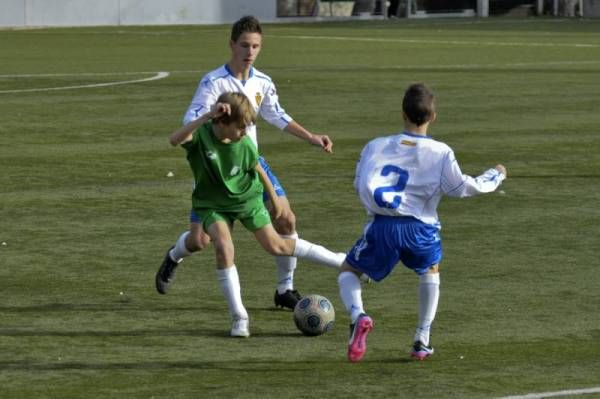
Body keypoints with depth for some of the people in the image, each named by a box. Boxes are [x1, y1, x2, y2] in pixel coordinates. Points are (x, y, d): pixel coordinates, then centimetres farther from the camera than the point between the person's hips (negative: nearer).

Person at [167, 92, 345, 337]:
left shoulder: (244, 145, -21)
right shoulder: (201, 134, -28)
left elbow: (259, 171, -1)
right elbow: (174, 140, -50)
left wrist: (274, 200, 11)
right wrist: (207, 117, -58)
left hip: (246, 198, 1)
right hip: (212, 204, -1)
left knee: (276, 246, 8)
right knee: (223, 246, -26)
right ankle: (238, 317, -14)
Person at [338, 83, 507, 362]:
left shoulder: (375, 147, 7)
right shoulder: (440, 153, 1)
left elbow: (359, 185, 9)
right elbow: (461, 187, 4)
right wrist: (495, 176, 20)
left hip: (381, 227, 0)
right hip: (420, 229, 0)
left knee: (348, 271, 21)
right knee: (430, 270, 33)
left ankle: (358, 317, -13)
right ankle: (422, 341, 28)